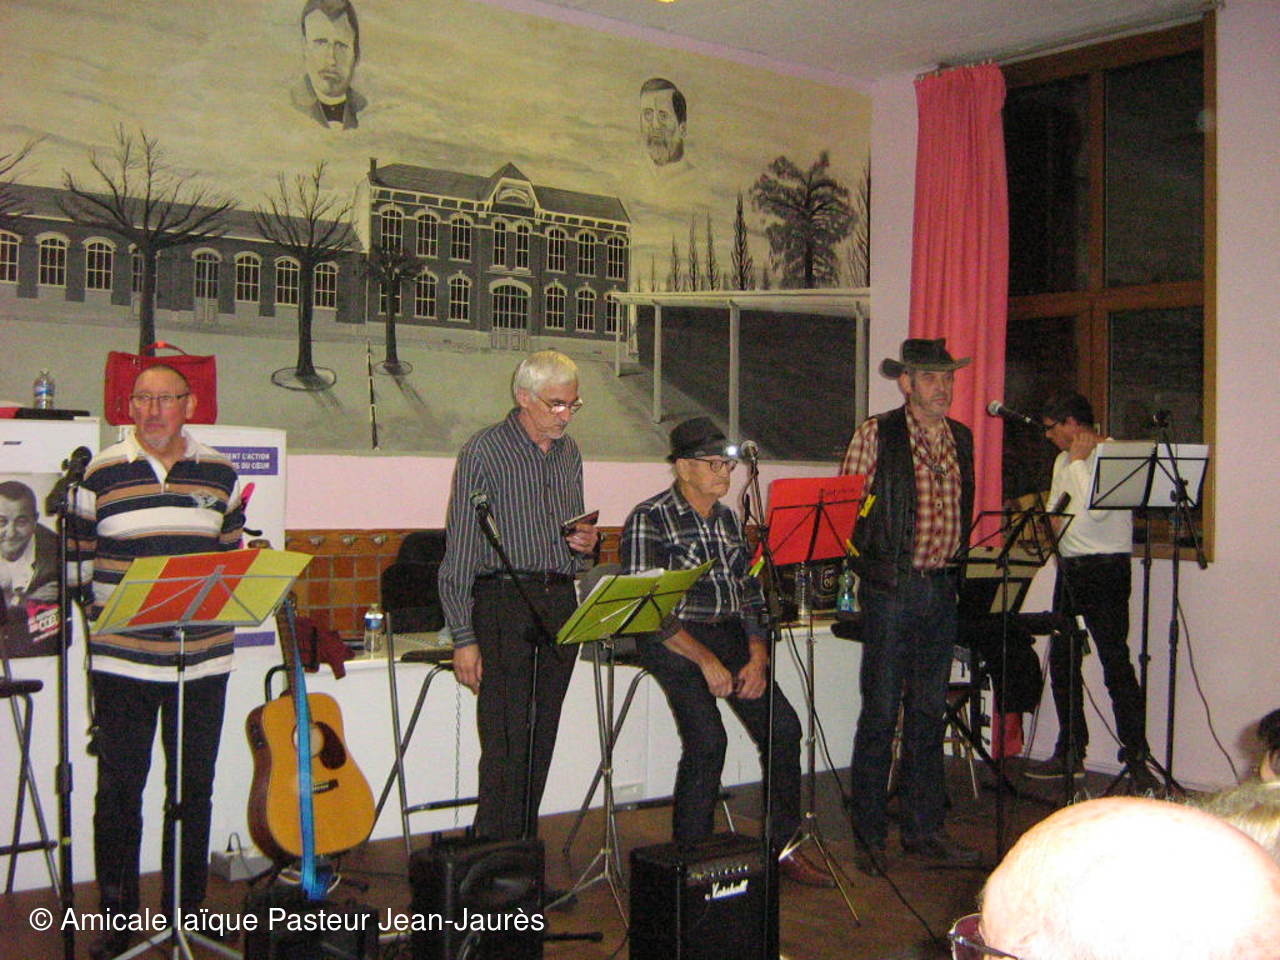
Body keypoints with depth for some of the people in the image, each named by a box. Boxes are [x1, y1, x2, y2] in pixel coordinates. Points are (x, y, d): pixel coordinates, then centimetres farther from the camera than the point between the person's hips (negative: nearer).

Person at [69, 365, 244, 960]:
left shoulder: (219, 474, 8)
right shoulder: (101, 474, 1)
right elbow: (75, 555, 6)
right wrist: (104, 604, -5)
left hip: (203, 659, 2)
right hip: (122, 659, -2)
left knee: (194, 787, 10)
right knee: (119, 787, 4)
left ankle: (186, 911, 24)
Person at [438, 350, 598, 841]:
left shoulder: (569, 453, 15)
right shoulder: (484, 453, -5)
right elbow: (459, 553, -8)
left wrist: (587, 543, 1)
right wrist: (464, 638, -13)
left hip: (561, 604, 6)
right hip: (505, 602, -6)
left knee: (541, 743, 9)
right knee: (507, 745, -9)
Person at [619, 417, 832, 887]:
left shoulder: (729, 520, 16)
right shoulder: (649, 520, -5)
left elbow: (751, 599, 16)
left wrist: (757, 657, -1)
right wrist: (706, 660, -18)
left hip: (730, 636, 6)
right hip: (673, 638, -6)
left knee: (783, 726, -10)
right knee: (707, 739, -25)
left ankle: (783, 845, 5)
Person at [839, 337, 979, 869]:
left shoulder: (960, 438, 13)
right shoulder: (876, 435, -4)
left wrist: (958, 564, 13)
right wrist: (866, 568, -11)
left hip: (942, 589, 6)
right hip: (891, 589, -5)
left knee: (929, 713, 11)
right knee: (881, 713, -1)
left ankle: (924, 830, 20)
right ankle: (870, 835, 9)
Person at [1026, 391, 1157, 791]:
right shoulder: (1063, 461, 17)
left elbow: (1095, 510, -23)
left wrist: (1079, 461, -14)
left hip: (1106, 567, -9)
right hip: (1070, 569, 9)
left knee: (1116, 663, -9)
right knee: (1062, 662, 10)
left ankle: (1137, 759, -4)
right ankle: (1070, 753, 19)